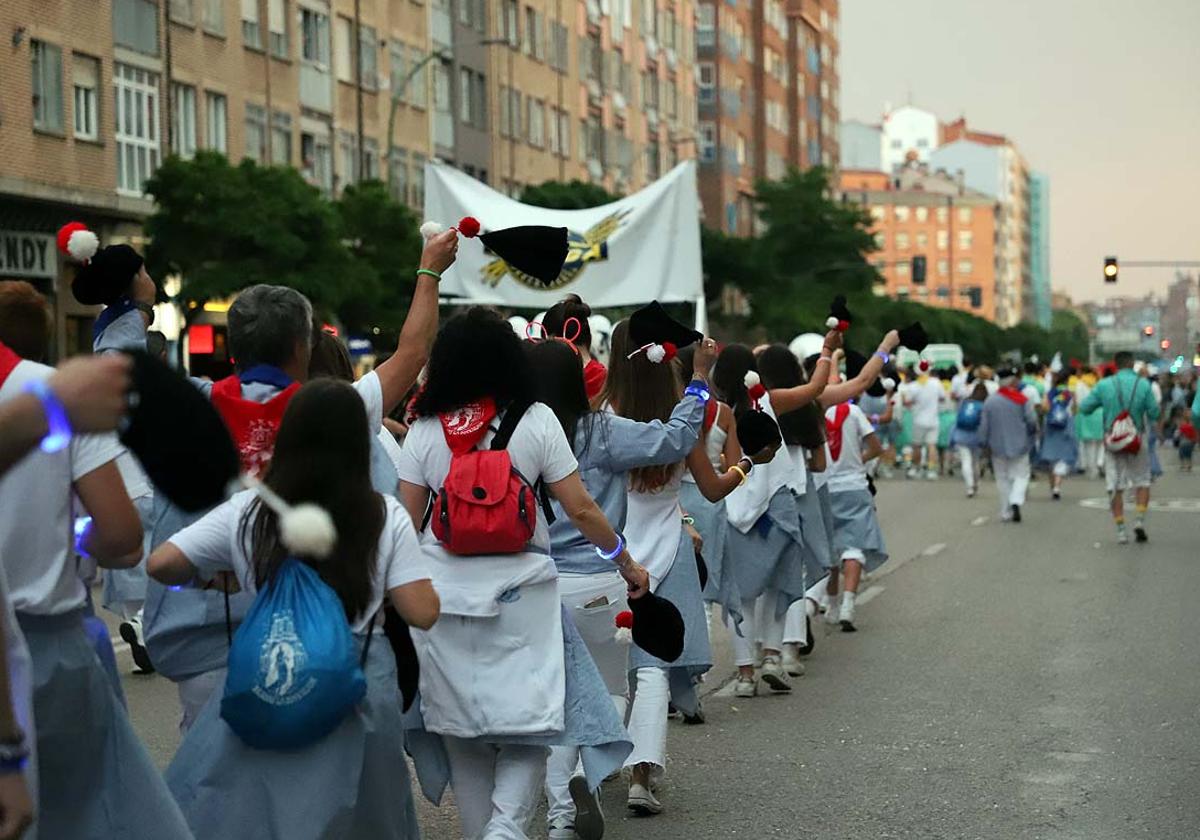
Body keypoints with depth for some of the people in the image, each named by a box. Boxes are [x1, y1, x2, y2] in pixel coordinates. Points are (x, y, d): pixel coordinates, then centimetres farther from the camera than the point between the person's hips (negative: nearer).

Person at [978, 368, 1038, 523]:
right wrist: (1033, 432, 12)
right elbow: (1032, 421, -9)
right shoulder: (1023, 400, -7)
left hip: (998, 447, 2)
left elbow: (984, 425, 0)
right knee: (1021, 475, 7)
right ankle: (1016, 501, -18)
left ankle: (1006, 513, 10)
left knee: (1003, 479, 11)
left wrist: (984, 444, 9)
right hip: (1019, 446, -2)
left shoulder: (990, 401, -2)